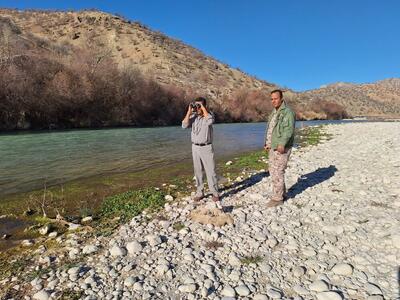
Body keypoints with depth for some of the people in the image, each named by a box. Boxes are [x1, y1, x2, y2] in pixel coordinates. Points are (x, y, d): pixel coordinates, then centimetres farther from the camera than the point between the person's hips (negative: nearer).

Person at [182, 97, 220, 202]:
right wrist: (189, 111, -11)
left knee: (210, 171, -1)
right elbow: (184, 125, -10)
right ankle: (200, 192, 19)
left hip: (207, 147, -3)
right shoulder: (193, 116, 4)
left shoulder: (209, 114, -4)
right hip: (195, 147, 3)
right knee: (198, 171, 9)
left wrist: (203, 108, -20)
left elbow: (210, 121, -28)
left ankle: (215, 193, 9)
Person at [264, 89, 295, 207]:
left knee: (277, 172, -7)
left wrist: (282, 144, -31)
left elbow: (289, 130, -22)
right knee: (273, 171, 13)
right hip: (273, 147, 9)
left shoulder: (287, 112, -11)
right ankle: (282, 193, 26)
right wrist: (267, 143, 19)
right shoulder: (274, 112, 18)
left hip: (282, 148, -9)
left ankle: (277, 198, 3)